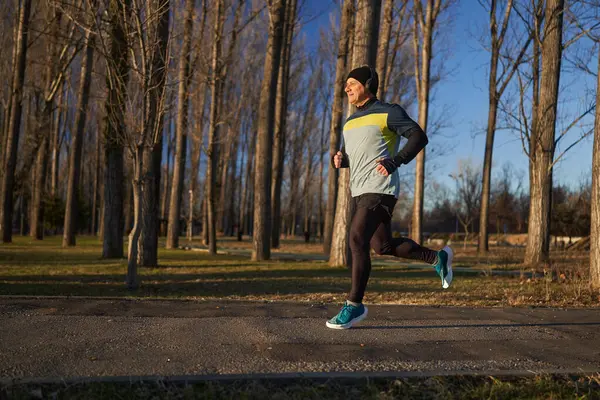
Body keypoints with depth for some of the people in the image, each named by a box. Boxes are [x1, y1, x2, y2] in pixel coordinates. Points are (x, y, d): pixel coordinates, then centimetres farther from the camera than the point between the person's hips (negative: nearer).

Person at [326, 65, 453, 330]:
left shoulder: (386, 112, -2)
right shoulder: (350, 122, 20)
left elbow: (419, 137, -8)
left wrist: (395, 161, -20)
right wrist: (338, 159, 3)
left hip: (380, 189, -9)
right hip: (359, 191, 9)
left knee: (357, 239, -19)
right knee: (383, 246, 10)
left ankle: (354, 305, -11)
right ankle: (438, 258, 30)